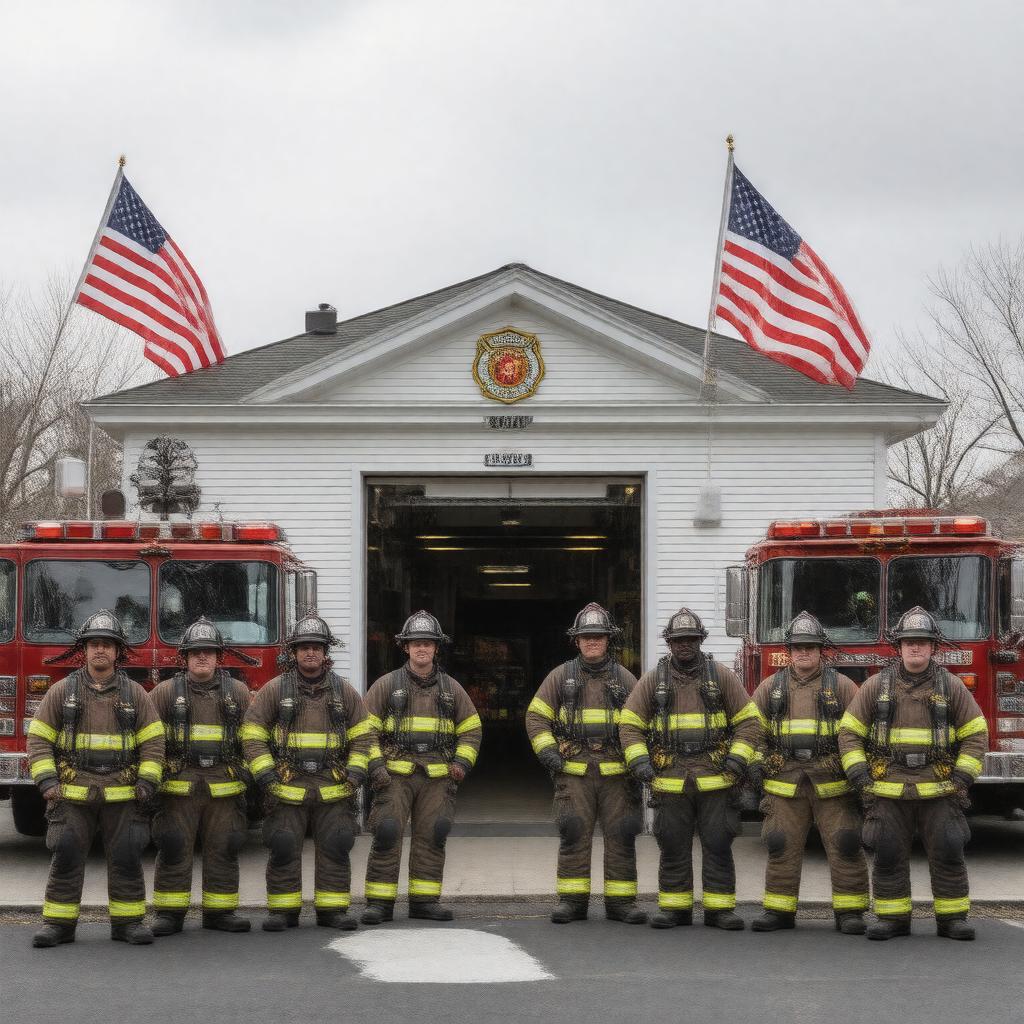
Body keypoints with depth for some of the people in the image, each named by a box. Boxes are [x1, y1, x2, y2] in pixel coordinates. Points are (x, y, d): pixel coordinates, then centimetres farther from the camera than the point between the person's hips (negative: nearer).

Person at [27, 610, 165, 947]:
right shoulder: (62, 691, 5)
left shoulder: (135, 693, 7)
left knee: (126, 858, 0)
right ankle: (58, 922, 5)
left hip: (122, 797, 1)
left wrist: (147, 781, -4)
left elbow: (153, 742, 7)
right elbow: (39, 739, 4)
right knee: (66, 857, -2)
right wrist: (46, 780, -7)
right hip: (73, 796, -1)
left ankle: (128, 921, 10)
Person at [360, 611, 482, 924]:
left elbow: (470, 729, 17)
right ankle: (379, 903, -4)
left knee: (431, 838, 3)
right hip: (396, 777, -3)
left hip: (436, 778, 3)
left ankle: (424, 900, 11)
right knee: (386, 836, -8)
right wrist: (374, 765, -8)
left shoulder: (451, 688, 11)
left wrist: (462, 762, 3)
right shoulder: (386, 685, 3)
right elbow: (366, 729, 3)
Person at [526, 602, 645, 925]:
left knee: (620, 836, 0)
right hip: (574, 773, -1)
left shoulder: (625, 679, 10)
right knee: (574, 835, -4)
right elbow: (536, 716, 8)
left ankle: (620, 901, 6)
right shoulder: (560, 676, 8)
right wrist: (547, 751, -5)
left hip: (616, 774, 1)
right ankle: (572, 901, 2)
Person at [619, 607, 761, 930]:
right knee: (673, 846, 4)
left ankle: (719, 908, 6)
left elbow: (748, 720, 6)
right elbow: (630, 723, 8)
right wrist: (638, 759, -6)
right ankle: (674, 907, 12)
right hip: (670, 779, 1)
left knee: (718, 844, -1)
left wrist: (738, 758, -6)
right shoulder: (653, 679, 7)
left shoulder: (721, 676, 5)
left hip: (714, 779, -1)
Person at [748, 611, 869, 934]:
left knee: (844, 846, -4)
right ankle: (779, 910, 11)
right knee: (782, 847, 3)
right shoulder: (771, 687, 12)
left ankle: (849, 912, 2)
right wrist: (755, 762, 1)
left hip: (832, 783, -2)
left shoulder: (841, 685, 5)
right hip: (785, 782, 2)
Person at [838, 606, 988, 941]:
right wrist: (858, 775, -2)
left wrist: (962, 777, -3)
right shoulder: (876, 686, 5)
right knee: (888, 855, 1)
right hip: (889, 791, 0)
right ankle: (893, 918, 11)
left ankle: (952, 918, 8)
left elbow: (975, 734, 7)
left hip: (938, 789, 0)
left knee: (948, 852, -2)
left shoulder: (951, 686, 5)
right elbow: (849, 731, 8)